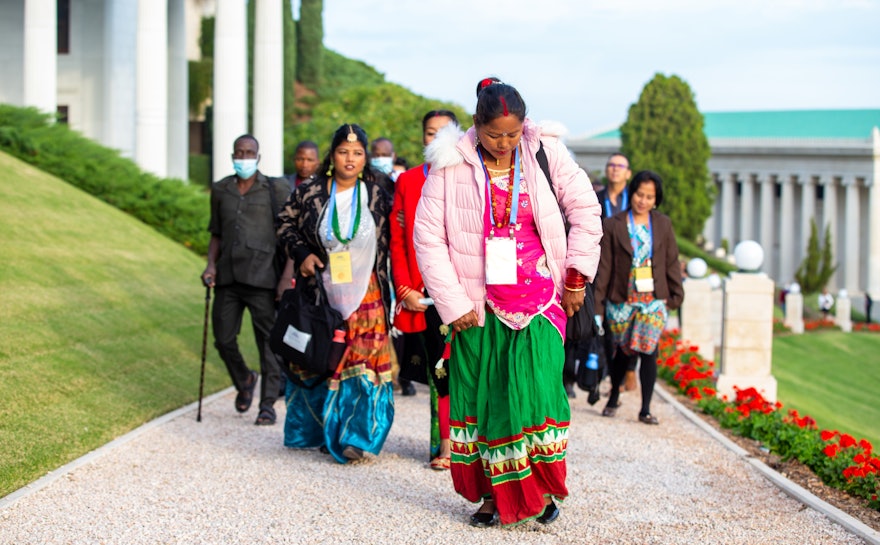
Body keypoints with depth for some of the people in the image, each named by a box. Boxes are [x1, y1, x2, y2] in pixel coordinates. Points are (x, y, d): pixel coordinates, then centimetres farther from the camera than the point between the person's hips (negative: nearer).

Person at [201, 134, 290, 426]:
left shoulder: (276, 189, 2)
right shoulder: (221, 191, 14)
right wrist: (211, 264, 6)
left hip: (262, 277, -4)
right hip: (228, 277, 4)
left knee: (268, 341, -3)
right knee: (223, 338, 5)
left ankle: (268, 404, 5)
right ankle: (244, 381, 34)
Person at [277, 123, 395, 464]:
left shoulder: (377, 196, 2)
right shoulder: (308, 194, 1)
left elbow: (390, 239, 10)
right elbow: (286, 224, 12)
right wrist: (302, 254, -3)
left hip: (366, 298, 0)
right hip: (322, 294, 0)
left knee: (363, 361, -8)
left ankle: (355, 436, -6)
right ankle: (321, 431, 18)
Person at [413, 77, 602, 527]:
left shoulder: (545, 152, -2)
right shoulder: (450, 166, -5)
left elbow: (585, 211, 4)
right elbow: (428, 238, -3)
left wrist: (576, 276, 1)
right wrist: (453, 304, -5)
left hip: (539, 301, 0)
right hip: (478, 305, 0)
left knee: (535, 386, -10)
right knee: (481, 397, 2)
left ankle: (541, 488, 7)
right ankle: (492, 495, 15)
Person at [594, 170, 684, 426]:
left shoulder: (663, 224, 7)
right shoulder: (613, 225, 0)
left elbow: (672, 261, 11)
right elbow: (604, 267, 0)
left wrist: (676, 295, 7)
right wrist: (598, 306, -2)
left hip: (653, 299, 1)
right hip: (621, 299, -1)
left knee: (649, 350, -9)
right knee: (623, 351, 9)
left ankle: (646, 409, -3)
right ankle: (614, 397, 33)